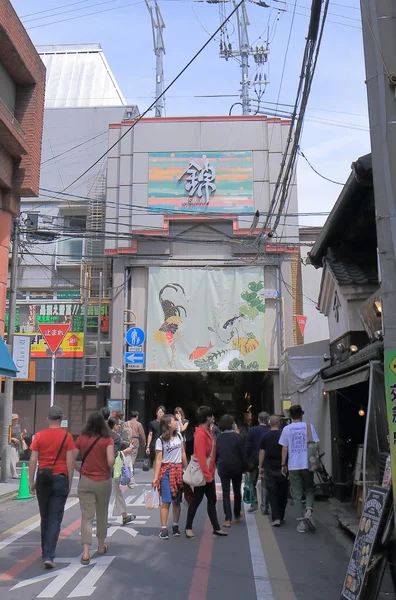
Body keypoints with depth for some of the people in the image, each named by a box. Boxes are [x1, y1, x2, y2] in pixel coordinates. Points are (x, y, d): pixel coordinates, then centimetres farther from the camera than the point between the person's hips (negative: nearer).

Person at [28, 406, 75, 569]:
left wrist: (31, 481, 6)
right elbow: (70, 462, -6)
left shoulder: (39, 436, -1)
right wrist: (70, 483, 3)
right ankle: (49, 556, -7)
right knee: (55, 519, 2)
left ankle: (46, 552, 29)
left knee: (44, 517, 17)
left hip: (42, 478, 2)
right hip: (60, 479, -2)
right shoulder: (67, 437, -5)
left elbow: (33, 460, -2)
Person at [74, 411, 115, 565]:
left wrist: (80, 470, 12)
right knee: (102, 515, 18)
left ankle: (86, 552, -8)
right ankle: (101, 546, 34)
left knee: (86, 516, 2)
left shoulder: (81, 439, -3)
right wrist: (109, 469, 3)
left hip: (85, 481, 0)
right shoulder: (107, 440, -9)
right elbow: (111, 461, -18)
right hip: (103, 481, 0)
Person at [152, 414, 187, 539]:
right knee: (166, 501, -8)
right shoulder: (160, 440, -6)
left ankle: (175, 526, 17)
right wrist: (155, 477, -13)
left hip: (178, 471, 4)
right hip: (166, 471, -4)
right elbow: (158, 460, -8)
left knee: (177, 501, 6)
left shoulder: (179, 436, 7)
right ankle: (164, 529, -5)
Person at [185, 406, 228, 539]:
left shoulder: (208, 431, 9)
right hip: (202, 474, -9)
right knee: (196, 501, 3)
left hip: (209, 473, 9)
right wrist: (206, 474, -21)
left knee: (212, 501, 13)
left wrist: (210, 472, 12)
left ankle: (216, 528, 20)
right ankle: (188, 528, 15)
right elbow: (200, 456, -23)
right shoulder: (201, 434, -20)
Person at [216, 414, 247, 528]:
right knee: (237, 491, 18)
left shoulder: (219, 438, -1)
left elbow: (215, 454, 5)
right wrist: (245, 467, -2)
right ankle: (237, 514, 31)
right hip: (236, 468, -1)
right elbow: (243, 454, -9)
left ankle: (228, 519, -4)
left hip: (223, 468, 1)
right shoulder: (237, 437, -10)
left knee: (226, 493, 3)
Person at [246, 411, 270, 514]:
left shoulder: (252, 430, -7)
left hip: (253, 460, 0)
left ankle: (254, 503, 8)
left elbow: (248, 446, -8)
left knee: (252, 483, 15)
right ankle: (264, 507, 7)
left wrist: (246, 460, -2)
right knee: (265, 484, 8)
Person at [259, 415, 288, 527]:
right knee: (282, 494, 12)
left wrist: (261, 467, 9)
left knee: (272, 494, 2)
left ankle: (275, 518, -7)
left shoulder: (265, 437, -1)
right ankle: (281, 517, 19)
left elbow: (262, 453, 0)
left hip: (269, 468, 0)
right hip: (281, 468, 0)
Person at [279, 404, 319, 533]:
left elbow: (284, 448, 1)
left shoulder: (287, 429, -1)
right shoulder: (308, 426, -1)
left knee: (297, 495, 8)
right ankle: (308, 512, -8)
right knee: (309, 490, 15)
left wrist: (283, 465, 9)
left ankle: (301, 522, 5)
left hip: (293, 466, 0)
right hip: (307, 464, 0)